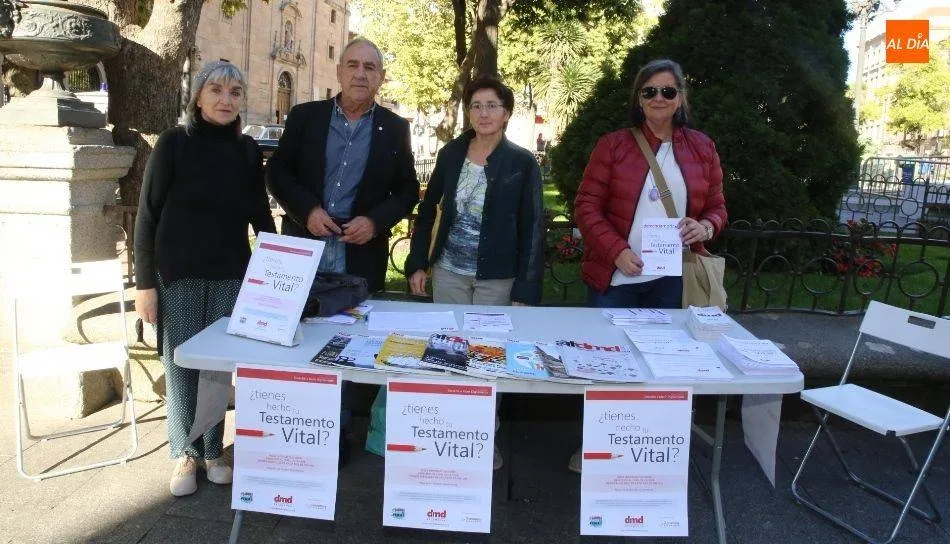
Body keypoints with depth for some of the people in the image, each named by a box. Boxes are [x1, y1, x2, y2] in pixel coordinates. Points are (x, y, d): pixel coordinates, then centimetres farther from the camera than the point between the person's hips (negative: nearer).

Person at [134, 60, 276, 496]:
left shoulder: (247, 150, 3)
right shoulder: (174, 143, -6)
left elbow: (260, 214, 9)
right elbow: (147, 216, -5)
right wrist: (144, 283, -8)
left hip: (230, 274, 2)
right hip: (178, 275, -2)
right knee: (181, 363, 6)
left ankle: (213, 451, 24)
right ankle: (185, 454, 22)